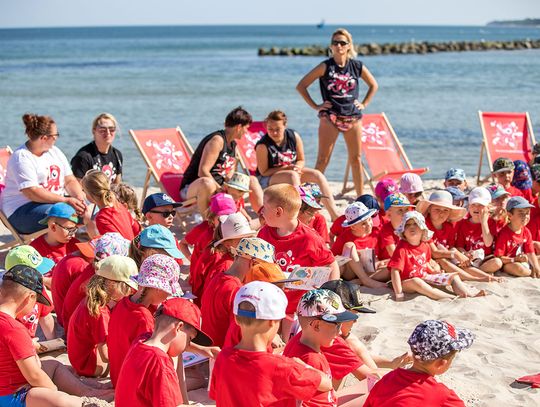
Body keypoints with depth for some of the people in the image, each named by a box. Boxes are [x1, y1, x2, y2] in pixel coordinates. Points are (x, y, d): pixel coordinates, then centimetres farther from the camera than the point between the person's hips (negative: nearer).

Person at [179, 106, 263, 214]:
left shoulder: (233, 144, 12)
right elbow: (202, 172, -27)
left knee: (252, 180, 13)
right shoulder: (217, 140, -18)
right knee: (207, 182, -44)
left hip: (217, 186, 10)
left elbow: (229, 176, 13)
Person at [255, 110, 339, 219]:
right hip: (267, 179, -5)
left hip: (291, 171, 5)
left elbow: (301, 160, 3)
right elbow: (264, 172, -17)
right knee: (292, 176, -35)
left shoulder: (294, 137, -8)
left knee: (317, 174, -16)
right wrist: (287, 168, -25)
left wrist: (297, 167, -21)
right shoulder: (263, 146, -22)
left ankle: (334, 214, -21)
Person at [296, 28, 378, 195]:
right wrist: (315, 106, -5)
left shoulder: (357, 66, 5)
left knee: (356, 159, 7)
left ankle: (360, 197, 14)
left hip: (353, 117, 3)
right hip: (330, 117, -3)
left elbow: (373, 85, 21)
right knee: (323, 160, -5)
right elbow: (301, 86, -3)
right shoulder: (325, 66, -4)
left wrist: (364, 104, 10)